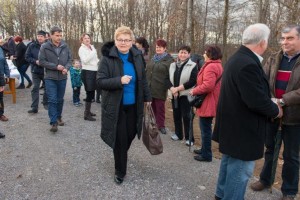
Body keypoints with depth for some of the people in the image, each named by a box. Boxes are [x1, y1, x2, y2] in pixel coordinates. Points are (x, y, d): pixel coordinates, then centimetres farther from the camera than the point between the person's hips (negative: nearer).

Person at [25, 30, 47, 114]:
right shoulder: (32, 46, -2)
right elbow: (27, 57, 1)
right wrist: (35, 61, -14)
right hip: (35, 71, 1)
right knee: (35, 88, 2)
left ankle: (45, 102, 37)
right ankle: (34, 107, 5)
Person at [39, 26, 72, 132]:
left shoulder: (65, 46, 0)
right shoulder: (44, 47, -8)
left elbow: (70, 59, 7)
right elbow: (42, 61, -9)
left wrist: (66, 68, -13)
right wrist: (56, 66, -18)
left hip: (62, 78, 3)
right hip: (50, 78, -3)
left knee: (60, 99, 14)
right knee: (52, 100, -6)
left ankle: (58, 117, 32)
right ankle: (53, 122, -2)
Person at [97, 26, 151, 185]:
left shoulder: (137, 57, 2)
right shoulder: (107, 58, -12)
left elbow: (143, 79, 12)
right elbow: (100, 82, -16)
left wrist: (147, 97, 14)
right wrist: (119, 81, -28)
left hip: (133, 105, 5)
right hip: (116, 106, -4)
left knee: (130, 134, 15)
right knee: (120, 139, 2)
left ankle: (121, 156, 48)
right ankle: (119, 171, 23)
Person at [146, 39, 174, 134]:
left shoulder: (169, 60, -4)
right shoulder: (153, 59, 16)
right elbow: (147, 71, 22)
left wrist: (169, 87, -15)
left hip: (160, 89, -5)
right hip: (149, 88, 6)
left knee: (160, 107, 3)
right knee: (151, 107, 12)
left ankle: (161, 125, 16)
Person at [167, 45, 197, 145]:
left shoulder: (192, 66, -6)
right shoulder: (173, 65, 10)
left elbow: (193, 81, -15)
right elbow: (168, 79, 7)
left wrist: (178, 88, -15)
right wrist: (172, 89, -13)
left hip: (186, 95, -5)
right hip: (174, 94, 5)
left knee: (186, 116, -4)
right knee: (176, 115, 12)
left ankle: (189, 137, 7)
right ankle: (178, 134, 27)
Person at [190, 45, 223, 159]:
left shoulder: (210, 67, -19)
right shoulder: (217, 65, 16)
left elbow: (208, 85, -31)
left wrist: (194, 91, -16)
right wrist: (197, 90, 13)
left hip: (208, 104, -11)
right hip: (210, 103, 11)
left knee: (205, 129, -1)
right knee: (205, 128, 21)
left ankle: (206, 155, 10)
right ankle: (205, 149, 34)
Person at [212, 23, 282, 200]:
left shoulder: (239, 58, 9)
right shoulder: (248, 64, -25)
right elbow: (257, 101, -27)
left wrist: (270, 104, 10)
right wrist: (276, 111, -9)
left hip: (234, 124, 11)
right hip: (242, 127, -11)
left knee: (230, 162, 24)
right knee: (241, 168, 2)